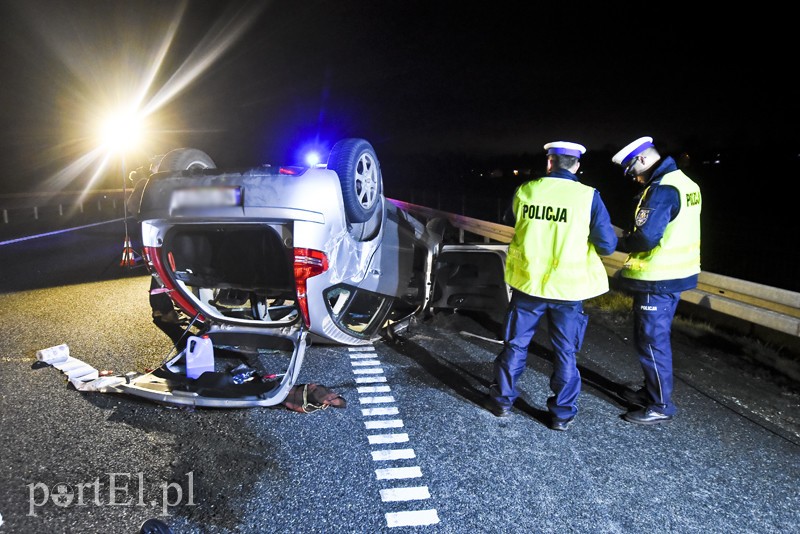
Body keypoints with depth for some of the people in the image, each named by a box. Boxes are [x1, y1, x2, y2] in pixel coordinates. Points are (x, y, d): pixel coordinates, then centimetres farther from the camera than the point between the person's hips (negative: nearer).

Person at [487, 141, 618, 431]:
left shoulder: (524, 191, -3)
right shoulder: (588, 197, -10)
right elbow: (607, 245, -9)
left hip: (527, 282, 2)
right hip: (568, 287, -1)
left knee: (516, 344, 16)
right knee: (565, 352, 12)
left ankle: (502, 399, 27)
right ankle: (562, 413, 22)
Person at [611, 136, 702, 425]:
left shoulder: (662, 189, -21)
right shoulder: (685, 183, 11)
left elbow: (645, 238, -27)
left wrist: (619, 241, -8)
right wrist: (629, 236, 6)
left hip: (657, 280, -10)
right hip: (675, 273, 10)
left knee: (651, 341, 1)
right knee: (657, 338, 20)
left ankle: (661, 405, 13)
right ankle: (651, 391, 34)